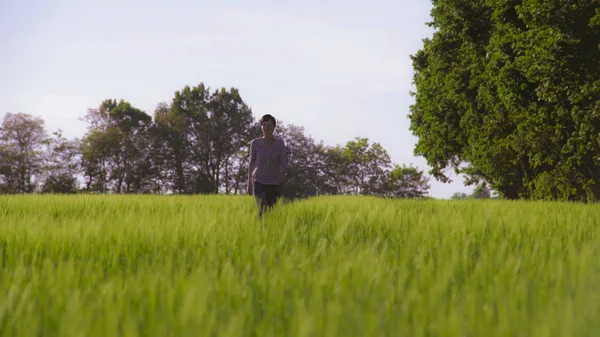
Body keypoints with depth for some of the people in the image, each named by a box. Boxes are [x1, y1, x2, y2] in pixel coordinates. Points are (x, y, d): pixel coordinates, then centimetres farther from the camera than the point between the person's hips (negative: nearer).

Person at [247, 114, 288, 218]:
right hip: (259, 183, -2)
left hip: (275, 184, 2)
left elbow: (284, 162, -9)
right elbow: (252, 163, 6)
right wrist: (249, 184, 8)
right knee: (263, 212, -21)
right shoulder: (255, 143, -3)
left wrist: (283, 175, -31)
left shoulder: (280, 143, -2)